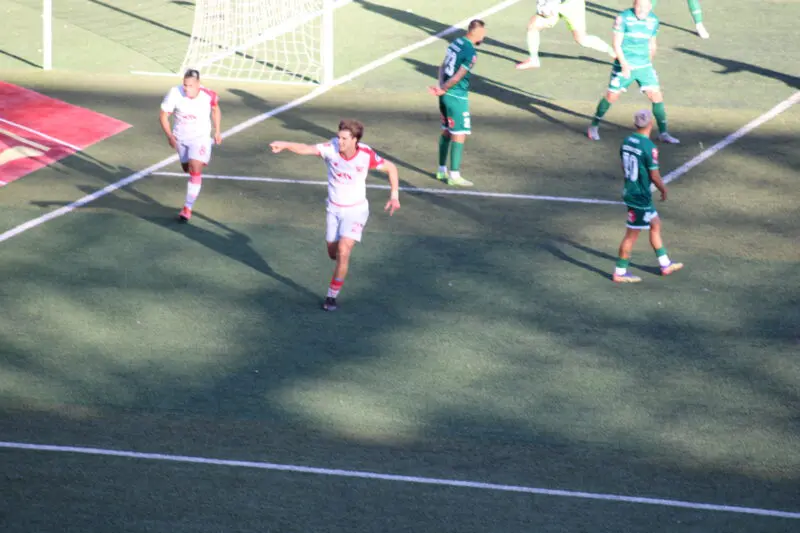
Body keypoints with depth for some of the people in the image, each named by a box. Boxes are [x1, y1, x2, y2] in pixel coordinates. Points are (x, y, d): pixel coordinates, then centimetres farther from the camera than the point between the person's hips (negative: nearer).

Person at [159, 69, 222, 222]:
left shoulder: (208, 95, -20)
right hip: (181, 137, 2)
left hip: (200, 136, -2)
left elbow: (215, 109, 4)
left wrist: (217, 131, 6)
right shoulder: (175, 93, -23)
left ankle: (187, 208, -15)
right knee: (187, 168, 18)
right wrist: (169, 136, -23)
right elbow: (163, 115, -12)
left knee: (195, 170, -16)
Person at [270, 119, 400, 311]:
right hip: (334, 209, 3)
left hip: (356, 210, -3)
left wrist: (394, 196, -10)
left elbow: (391, 167, -3)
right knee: (333, 253, 13)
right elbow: (306, 149, -35)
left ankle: (332, 296, -3)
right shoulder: (331, 148, -19)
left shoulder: (366, 155, -19)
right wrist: (284, 145, -53)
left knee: (343, 251, -17)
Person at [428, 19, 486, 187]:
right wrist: (442, 90, -8)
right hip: (457, 97, -9)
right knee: (459, 135, -1)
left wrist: (441, 87, 0)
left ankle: (442, 170, 27)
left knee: (446, 132, 18)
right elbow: (458, 77, -18)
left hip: (446, 95, 9)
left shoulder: (456, 43, 7)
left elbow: (443, 67, 8)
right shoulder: (470, 53, -19)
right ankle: (454, 175, 1)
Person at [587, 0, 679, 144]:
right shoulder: (623, 18, -13)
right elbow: (616, 44, -14)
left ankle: (663, 133, 6)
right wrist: (624, 64, -25)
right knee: (611, 96, 2)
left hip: (644, 66, 3)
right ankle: (594, 126, 23)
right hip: (624, 65, -3)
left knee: (657, 96, -5)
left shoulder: (653, 20, 0)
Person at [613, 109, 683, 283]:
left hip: (629, 190, 9)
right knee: (632, 234, 3)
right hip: (640, 197, -9)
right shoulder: (649, 147, -23)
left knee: (655, 224, 21)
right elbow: (654, 175, -17)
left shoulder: (627, 141, 1)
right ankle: (620, 272, 12)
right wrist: (663, 189, 1)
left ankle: (665, 264, 32)